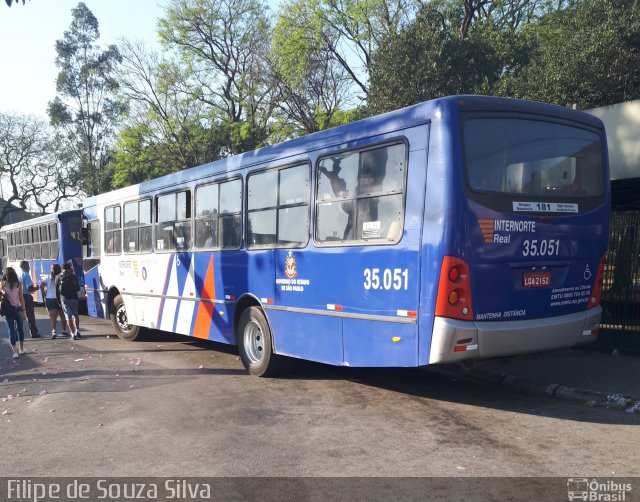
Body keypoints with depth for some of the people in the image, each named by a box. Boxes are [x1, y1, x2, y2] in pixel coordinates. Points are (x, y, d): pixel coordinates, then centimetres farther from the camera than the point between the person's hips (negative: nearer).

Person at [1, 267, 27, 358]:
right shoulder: (18, 284, -4)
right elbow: (21, 298, -3)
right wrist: (23, 311, 0)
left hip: (7, 309, -1)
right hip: (17, 308, 1)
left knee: (11, 329, 3)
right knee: (20, 328, 17)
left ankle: (15, 351, -4)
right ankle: (21, 348, 25)